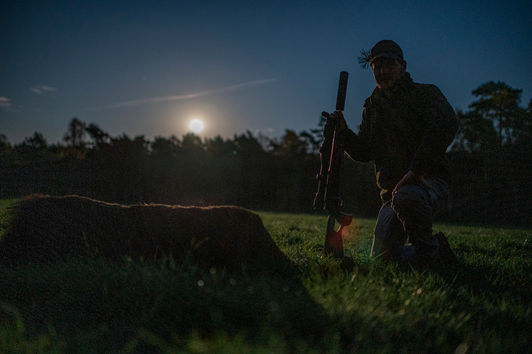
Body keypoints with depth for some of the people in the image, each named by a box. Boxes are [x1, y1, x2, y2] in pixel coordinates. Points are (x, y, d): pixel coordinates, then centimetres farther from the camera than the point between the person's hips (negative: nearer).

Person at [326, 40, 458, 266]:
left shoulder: (425, 94, -1)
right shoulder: (373, 107, 17)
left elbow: (446, 126, -21)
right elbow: (364, 152, 17)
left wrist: (415, 170, -26)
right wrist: (343, 132, -2)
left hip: (430, 184, -6)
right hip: (393, 193, 6)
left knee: (405, 197, -41)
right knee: (381, 257, -2)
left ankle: (428, 249, -13)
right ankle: (438, 249, 23)